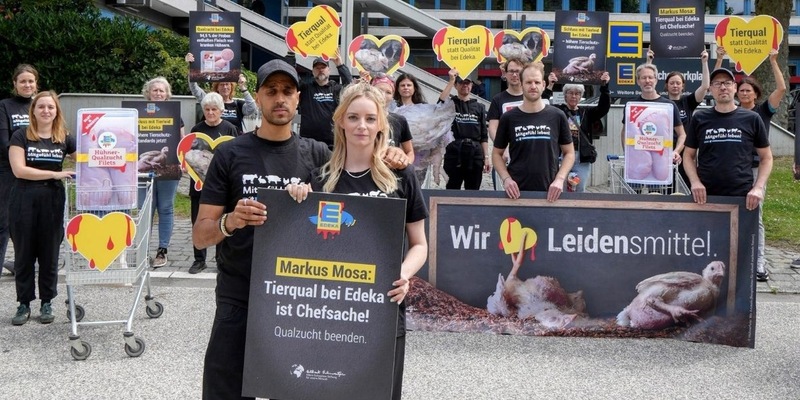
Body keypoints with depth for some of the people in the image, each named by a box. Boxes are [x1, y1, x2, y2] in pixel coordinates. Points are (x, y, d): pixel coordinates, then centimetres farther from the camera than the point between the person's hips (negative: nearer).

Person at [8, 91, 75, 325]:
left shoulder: (64, 138, 6)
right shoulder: (21, 136, -2)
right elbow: (19, 169, -12)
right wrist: (55, 174, -16)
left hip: (53, 201, 2)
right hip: (24, 201, -2)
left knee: (49, 254, 8)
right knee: (24, 254, 6)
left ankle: (47, 303, 19)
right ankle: (24, 304, 16)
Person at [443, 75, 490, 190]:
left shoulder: (479, 107, 13)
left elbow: (484, 136, 11)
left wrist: (486, 157, 3)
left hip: (475, 154, 2)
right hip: (454, 152, -2)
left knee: (473, 192, 7)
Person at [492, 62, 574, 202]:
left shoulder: (557, 116, 1)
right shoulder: (508, 118, 1)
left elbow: (569, 153, 7)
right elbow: (497, 153, 8)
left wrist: (560, 179, -8)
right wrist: (506, 178, -8)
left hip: (548, 192, 0)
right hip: (516, 191, 0)